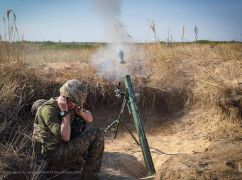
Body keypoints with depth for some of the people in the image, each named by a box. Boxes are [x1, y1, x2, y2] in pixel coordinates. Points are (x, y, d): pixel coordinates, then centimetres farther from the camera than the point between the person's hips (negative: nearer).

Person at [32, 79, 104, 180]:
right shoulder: (48, 109, -20)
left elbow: (90, 119, 12)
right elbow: (65, 137, -28)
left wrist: (80, 112, -8)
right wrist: (64, 112, -24)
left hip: (63, 150, 9)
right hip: (52, 155, -9)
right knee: (96, 135, -13)